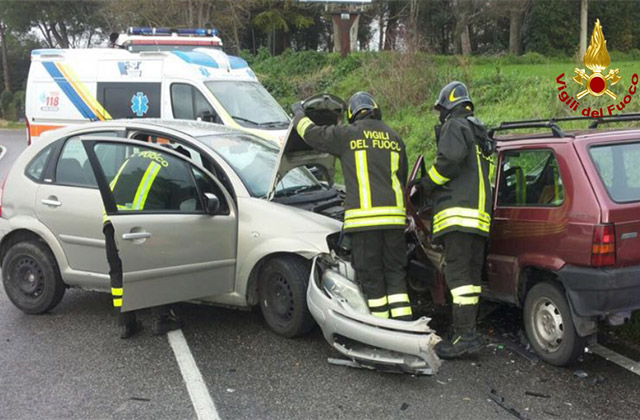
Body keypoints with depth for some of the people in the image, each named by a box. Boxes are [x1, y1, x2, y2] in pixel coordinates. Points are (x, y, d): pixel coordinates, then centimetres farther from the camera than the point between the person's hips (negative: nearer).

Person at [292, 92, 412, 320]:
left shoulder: (347, 135, 1)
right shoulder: (395, 139, 16)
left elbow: (311, 133, 13)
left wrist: (298, 113, 32)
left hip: (363, 218, -4)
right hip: (394, 216, 4)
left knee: (371, 276, 3)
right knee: (396, 275, 9)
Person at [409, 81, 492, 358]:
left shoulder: (455, 126, -1)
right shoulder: (478, 132, 30)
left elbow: (450, 158, -20)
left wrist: (428, 182, -6)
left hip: (459, 212, -10)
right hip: (479, 213, 10)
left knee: (458, 273, -14)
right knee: (471, 274, 11)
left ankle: (465, 335, -18)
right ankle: (469, 332, 15)